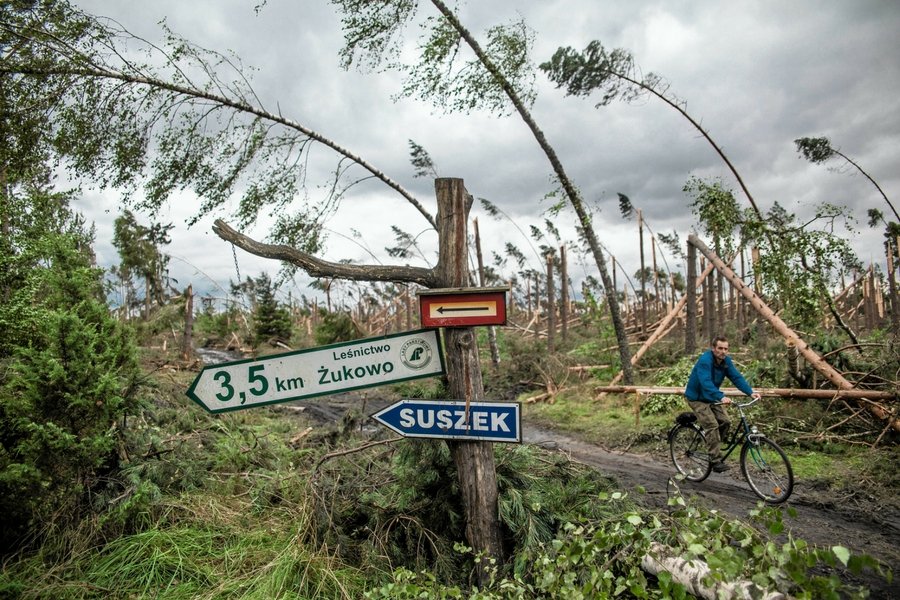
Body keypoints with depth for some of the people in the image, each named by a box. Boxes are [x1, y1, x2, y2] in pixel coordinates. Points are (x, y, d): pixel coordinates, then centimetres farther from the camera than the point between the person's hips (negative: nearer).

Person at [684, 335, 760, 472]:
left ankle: (713, 449, 15)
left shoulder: (726, 361, -4)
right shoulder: (705, 360, -28)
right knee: (712, 425, -19)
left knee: (725, 422, -7)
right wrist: (721, 397, -52)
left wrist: (750, 392, -24)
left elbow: (737, 377, -10)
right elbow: (706, 383, -40)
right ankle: (716, 461, -14)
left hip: (712, 398, 7)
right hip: (697, 398, -7)